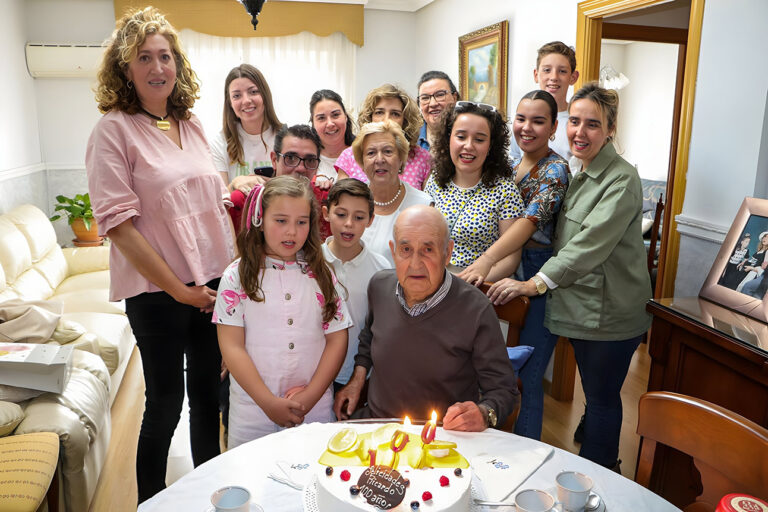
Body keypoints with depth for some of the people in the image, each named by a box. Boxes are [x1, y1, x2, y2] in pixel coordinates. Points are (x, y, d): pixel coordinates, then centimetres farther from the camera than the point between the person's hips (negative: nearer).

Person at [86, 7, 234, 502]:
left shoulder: (191, 124, 10)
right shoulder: (113, 130, -8)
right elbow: (118, 224, -13)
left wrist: (236, 266, 6)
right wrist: (178, 288, -14)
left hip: (213, 281, 5)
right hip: (156, 291, -5)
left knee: (208, 391, 16)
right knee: (165, 401, 6)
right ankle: (150, 500, 30)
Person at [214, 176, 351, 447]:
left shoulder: (321, 275, 1)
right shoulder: (237, 276, -5)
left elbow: (337, 340, 0)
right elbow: (232, 348, -7)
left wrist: (309, 397, -8)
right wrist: (269, 403, -12)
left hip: (316, 410, 2)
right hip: (253, 413, -1)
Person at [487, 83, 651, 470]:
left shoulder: (621, 180, -18)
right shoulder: (573, 170, 10)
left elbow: (590, 244, -27)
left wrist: (535, 283, -30)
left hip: (610, 312, -8)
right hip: (579, 304, 8)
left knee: (601, 396, 6)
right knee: (593, 391, 21)